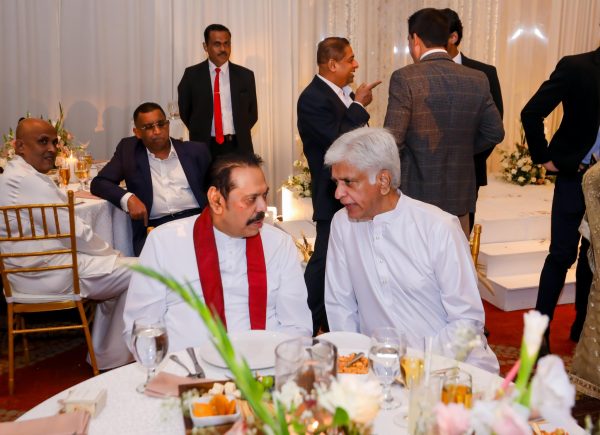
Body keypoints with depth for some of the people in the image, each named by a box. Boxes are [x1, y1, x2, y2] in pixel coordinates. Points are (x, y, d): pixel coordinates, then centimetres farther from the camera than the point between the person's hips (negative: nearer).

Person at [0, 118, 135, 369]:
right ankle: (114, 360, 7)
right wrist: (112, 253, -3)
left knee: (115, 270, 22)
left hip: (30, 271, 11)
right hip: (50, 276, -11)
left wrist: (109, 253, 5)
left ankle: (103, 355, 24)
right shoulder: (28, 180, -19)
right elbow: (75, 232, -18)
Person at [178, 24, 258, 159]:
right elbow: (184, 110, 11)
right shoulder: (192, 75, 3)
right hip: (204, 147, -1)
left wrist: (239, 135, 3)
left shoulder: (245, 75, 5)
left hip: (238, 146, 1)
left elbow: (252, 112, 12)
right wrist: (201, 134, 7)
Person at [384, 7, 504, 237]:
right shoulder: (477, 79, 1)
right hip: (460, 195, 4)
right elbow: (495, 132, 7)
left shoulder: (404, 78, -13)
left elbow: (392, 140, -17)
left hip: (417, 194, -4)